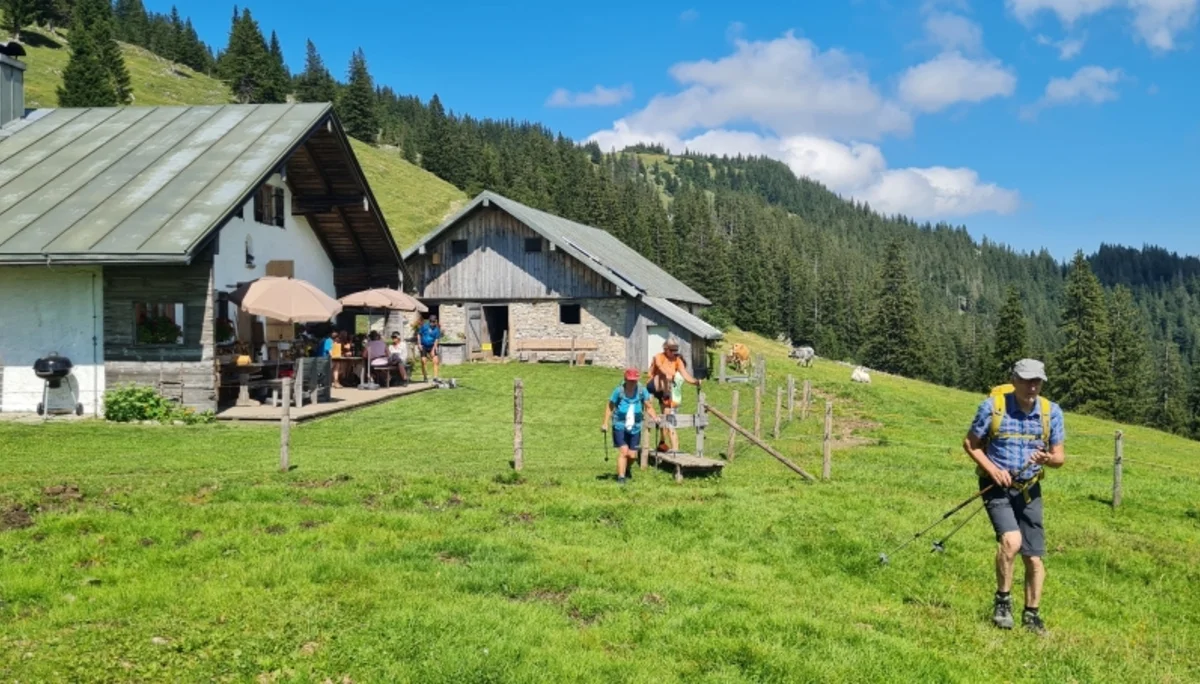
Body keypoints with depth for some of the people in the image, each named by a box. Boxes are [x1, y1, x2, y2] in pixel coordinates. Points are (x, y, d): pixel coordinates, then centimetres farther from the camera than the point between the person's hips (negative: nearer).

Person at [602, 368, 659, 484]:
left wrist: (654, 417, -19)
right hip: (620, 426, -2)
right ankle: (621, 476, -2)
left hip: (635, 427, 2)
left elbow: (648, 407, 0)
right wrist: (605, 423, -5)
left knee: (632, 455, 5)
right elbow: (610, 406, -1)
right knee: (623, 451, -15)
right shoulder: (619, 391, -12)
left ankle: (627, 469, 38)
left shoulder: (642, 391, -7)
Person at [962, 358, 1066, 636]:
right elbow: (970, 443, -1)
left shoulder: (1051, 412, -3)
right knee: (1011, 540, -25)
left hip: (1029, 489, 4)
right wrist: (993, 469, -15)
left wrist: (1047, 459, -21)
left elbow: (1060, 456, 3)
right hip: (997, 486, -3)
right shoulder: (992, 406, -11)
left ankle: (1031, 615, 25)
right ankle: (1002, 600, -5)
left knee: (1034, 558, 7)